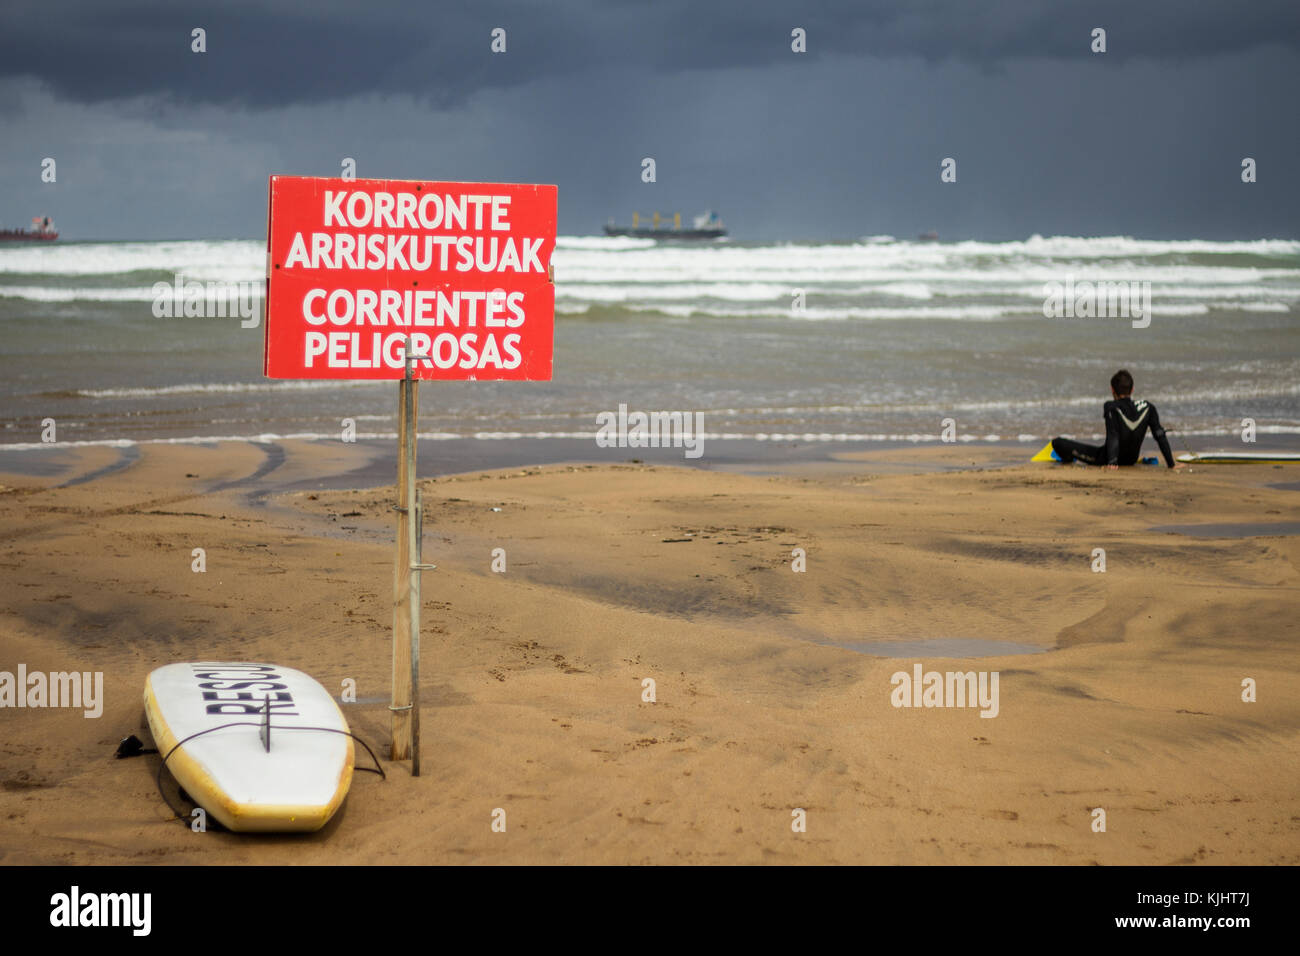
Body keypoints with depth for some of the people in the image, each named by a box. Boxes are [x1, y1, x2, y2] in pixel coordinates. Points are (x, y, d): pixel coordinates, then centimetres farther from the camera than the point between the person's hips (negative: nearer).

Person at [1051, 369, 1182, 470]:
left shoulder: (1111, 408, -22)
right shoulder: (1147, 408, -10)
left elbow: (1113, 436, -31)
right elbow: (1160, 436, -10)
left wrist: (1112, 461, -33)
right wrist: (1171, 463, -6)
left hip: (1106, 459, -5)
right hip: (1131, 459, 5)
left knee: (1057, 442, 3)